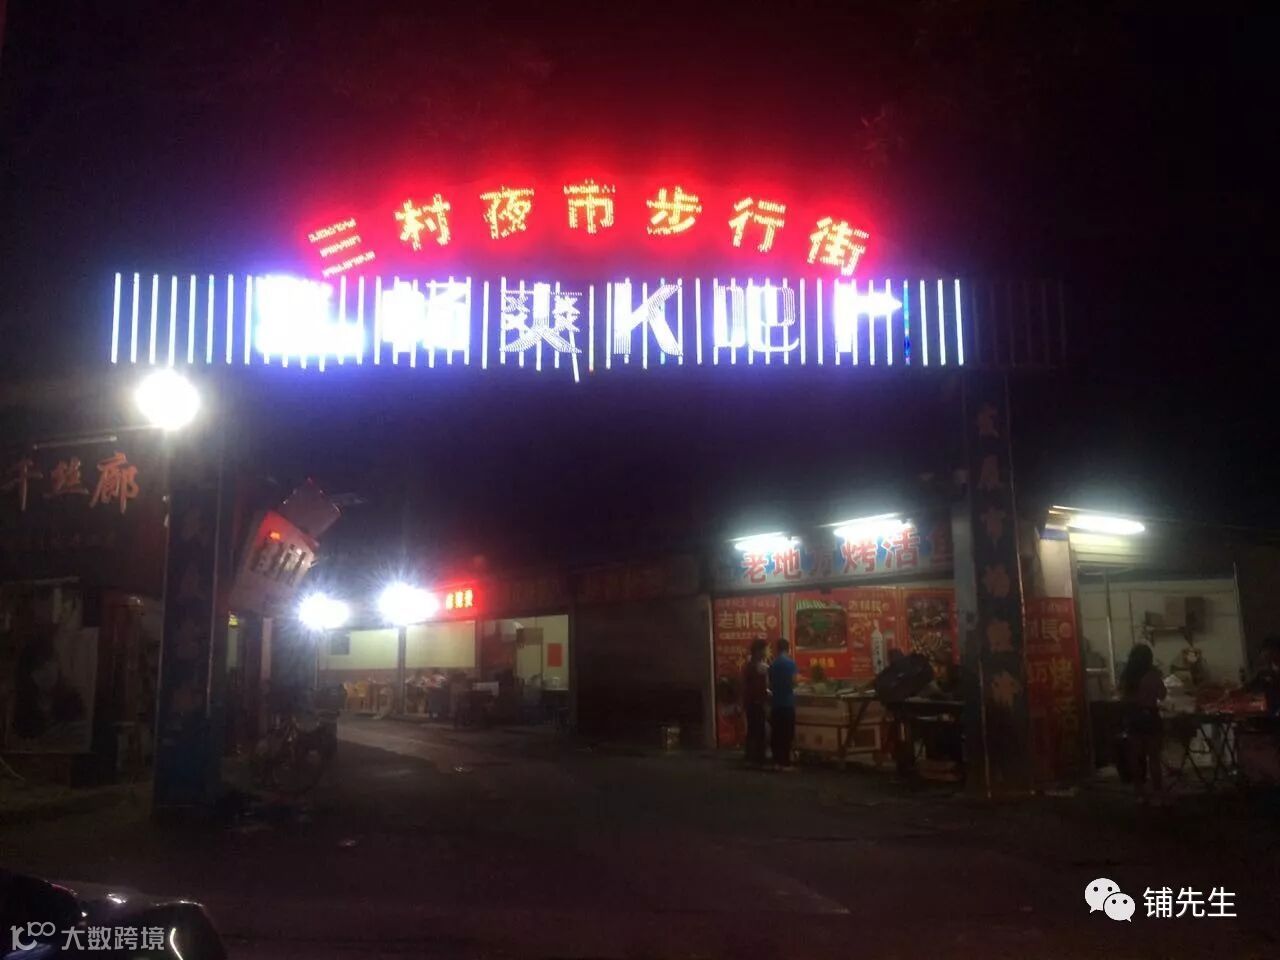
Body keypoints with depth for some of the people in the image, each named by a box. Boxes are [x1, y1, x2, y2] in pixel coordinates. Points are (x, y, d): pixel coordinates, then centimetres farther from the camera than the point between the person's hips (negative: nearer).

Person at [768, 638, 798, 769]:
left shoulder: (772, 664, 8)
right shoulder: (790, 662, -9)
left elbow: (770, 685, 12)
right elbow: (793, 682, -13)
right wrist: (792, 686, 9)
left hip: (776, 702, 5)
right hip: (787, 702, -5)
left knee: (777, 733, 8)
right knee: (787, 734, -2)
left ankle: (777, 762, 9)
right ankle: (785, 763, -3)